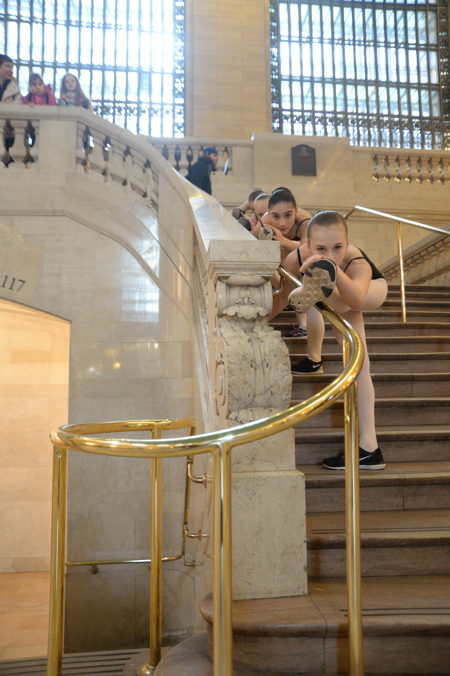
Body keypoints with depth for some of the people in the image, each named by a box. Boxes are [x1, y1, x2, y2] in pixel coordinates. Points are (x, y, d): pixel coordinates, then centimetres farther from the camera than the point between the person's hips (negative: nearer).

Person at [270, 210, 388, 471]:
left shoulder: (358, 264, -51)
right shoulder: (296, 259, -40)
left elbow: (356, 300, -75)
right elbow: (284, 297, -20)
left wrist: (333, 269, -89)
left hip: (373, 291, -3)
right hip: (336, 301, 3)